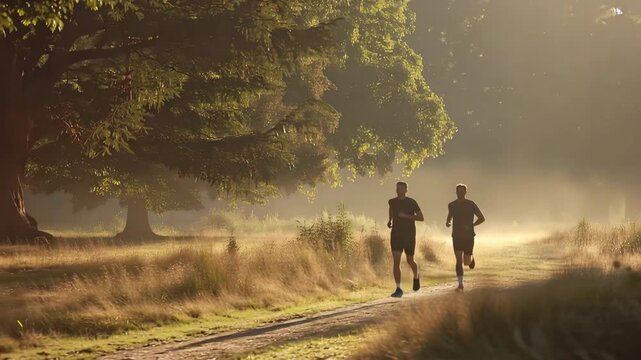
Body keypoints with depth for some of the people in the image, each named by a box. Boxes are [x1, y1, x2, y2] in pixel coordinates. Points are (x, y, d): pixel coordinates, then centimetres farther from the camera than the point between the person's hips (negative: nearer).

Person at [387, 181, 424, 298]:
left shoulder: (411, 202, -7)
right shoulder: (392, 202, 5)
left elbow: (421, 217, -9)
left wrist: (406, 216, -20)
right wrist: (389, 221, 15)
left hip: (409, 236, -2)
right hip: (396, 236, 2)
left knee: (410, 261, 9)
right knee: (396, 262, -10)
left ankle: (416, 277, 43)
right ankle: (398, 289, -9)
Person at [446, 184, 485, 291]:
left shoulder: (471, 204, -4)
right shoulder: (452, 205, 4)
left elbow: (482, 218, 2)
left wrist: (471, 226, -9)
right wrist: (448, 222, 3)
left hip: (469, 236, -2)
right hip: (457, 236, 2)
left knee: (466, 262, -1)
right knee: (459, 260, -9)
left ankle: (471, 257, 36)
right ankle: (460, 284, -5)